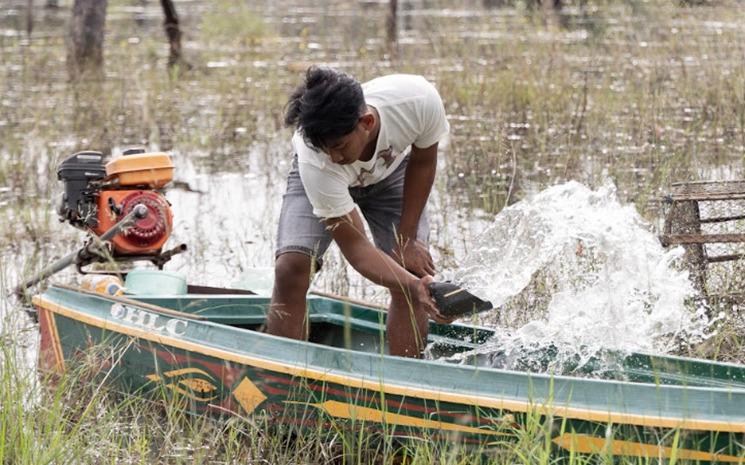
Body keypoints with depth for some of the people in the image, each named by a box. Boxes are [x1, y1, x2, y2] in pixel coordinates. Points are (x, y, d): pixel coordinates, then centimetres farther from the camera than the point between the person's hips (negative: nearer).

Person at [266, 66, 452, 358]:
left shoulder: (419, 100, -39)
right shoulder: (315, 163, -42)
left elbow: (423, 161, -15)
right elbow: (355, 247, -36)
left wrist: (407, 240, -14)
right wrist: (412, 287, -52)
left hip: (391, 171, 2)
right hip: (321, 183, -2)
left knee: (416, 274, -14)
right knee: (290, 269, -24)